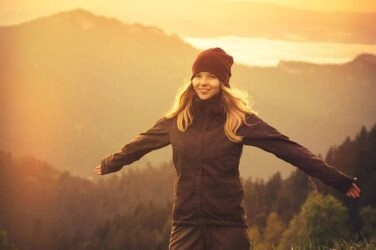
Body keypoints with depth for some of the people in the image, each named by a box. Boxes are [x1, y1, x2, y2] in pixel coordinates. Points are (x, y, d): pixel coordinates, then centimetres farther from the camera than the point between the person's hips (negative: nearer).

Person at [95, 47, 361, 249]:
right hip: (187, 223, 3)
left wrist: (337, 179, -12)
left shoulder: (239, 119, -4)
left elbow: (287, 148, -8)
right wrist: (109, 164, 37)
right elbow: (142, 143, 22)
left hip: (228, 223, -2)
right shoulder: (177, 119, 5)